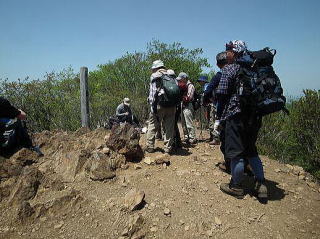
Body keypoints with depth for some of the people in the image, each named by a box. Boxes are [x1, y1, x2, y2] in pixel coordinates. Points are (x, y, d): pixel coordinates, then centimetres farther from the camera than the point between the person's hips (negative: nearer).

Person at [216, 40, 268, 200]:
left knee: (236, 152, 3)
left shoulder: (229, 69, -7)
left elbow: (221, 92, -15)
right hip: (254, 115, 7)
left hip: (235, 114, -7)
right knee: (251, 150, 17)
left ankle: (236, 187, 15)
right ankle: (261, 185, 18)